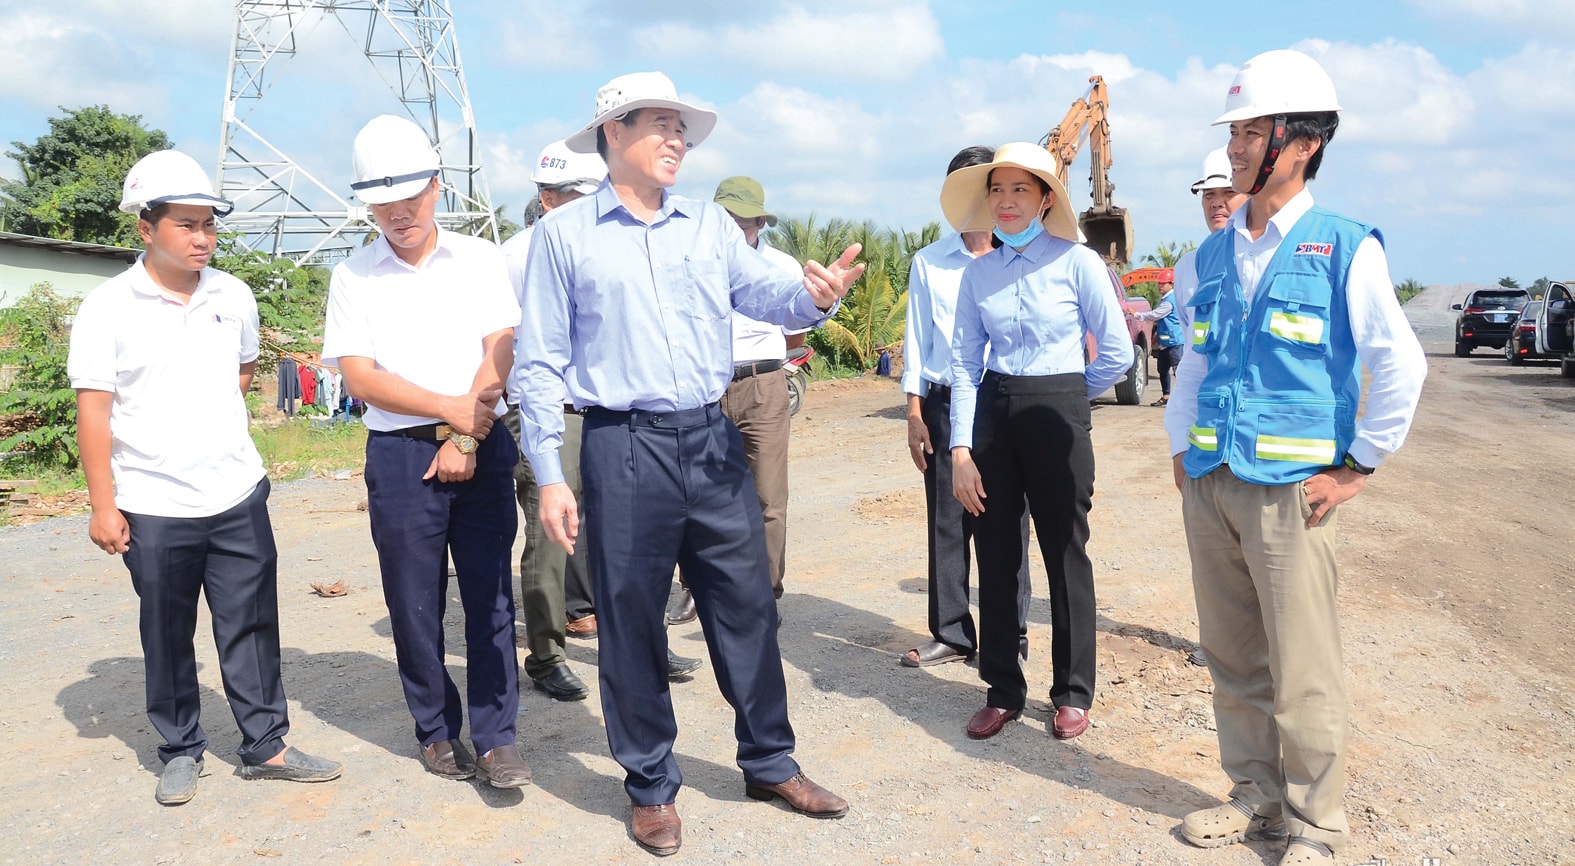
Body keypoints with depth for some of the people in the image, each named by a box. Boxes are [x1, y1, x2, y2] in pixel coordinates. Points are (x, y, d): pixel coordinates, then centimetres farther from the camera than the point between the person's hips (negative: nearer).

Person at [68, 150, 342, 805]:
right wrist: (103, 505, -10)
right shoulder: (108, 309, -7)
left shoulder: (233, 297, 4)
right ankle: (180, 752, 25)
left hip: (238, 495, 3)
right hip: (153, 507, -3)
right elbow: (93, 412, -8)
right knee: (167, 636, 10)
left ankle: (265, 746, 19)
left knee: (252, 627, 7)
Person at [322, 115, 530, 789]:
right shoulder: (353, 276, 5)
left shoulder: (480, 259, 7)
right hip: (400, 454, 0)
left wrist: (465, 435, -10)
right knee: (415, 601, 5)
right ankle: (436, 731, 21)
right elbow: (361, 379, -2)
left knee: (490, 594, -1)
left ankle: (496, 738, 8)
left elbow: (499, 352, -1)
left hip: (483, 447, 0)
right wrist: (451, 408, -10)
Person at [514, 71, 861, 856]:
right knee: (631, 621, 6)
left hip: (713, 441, 4)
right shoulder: (563, 234, 0)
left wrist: (816, 296, -26)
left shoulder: (710, 223, 10)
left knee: (747, 604, 11)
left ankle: (769, 763, 29)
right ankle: (651, 786, 24)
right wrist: (549, 477, -7)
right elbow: (539, 363, -1)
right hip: (624, 448, -3)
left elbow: (765, 295, -2)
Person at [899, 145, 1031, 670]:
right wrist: (915, 415, 4)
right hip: (946, 405, 2)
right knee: (946, 522, 5)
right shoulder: (929, 263, 8)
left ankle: (1008, 636, 16)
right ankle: (952, 634, 17)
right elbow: (917, 341, 9)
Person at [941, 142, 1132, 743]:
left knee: (1065, 554, 6)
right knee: (996, 557, 8)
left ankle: (1073, 693, 21)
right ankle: (1003, 690, 22)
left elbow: (1117, 352, -3)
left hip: (1058, 417, -3)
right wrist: (961, 446, -4)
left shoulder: (1077, 263, -6)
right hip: (991, 416, 4)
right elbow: (964, 362, 2)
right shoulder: (978, 273, 6)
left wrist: (1066, 397, 8)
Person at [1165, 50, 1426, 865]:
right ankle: (1255, 797, 30)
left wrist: (1356, 468, -7)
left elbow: (1401, 364, -7)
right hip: (1208, 486, 6)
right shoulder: (1215, 253, 11)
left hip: (1289, 491, -5)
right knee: (1232, 660, 14)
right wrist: (1182, 450, 13)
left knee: (1301, 675, 2)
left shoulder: (1344, 247, -6)